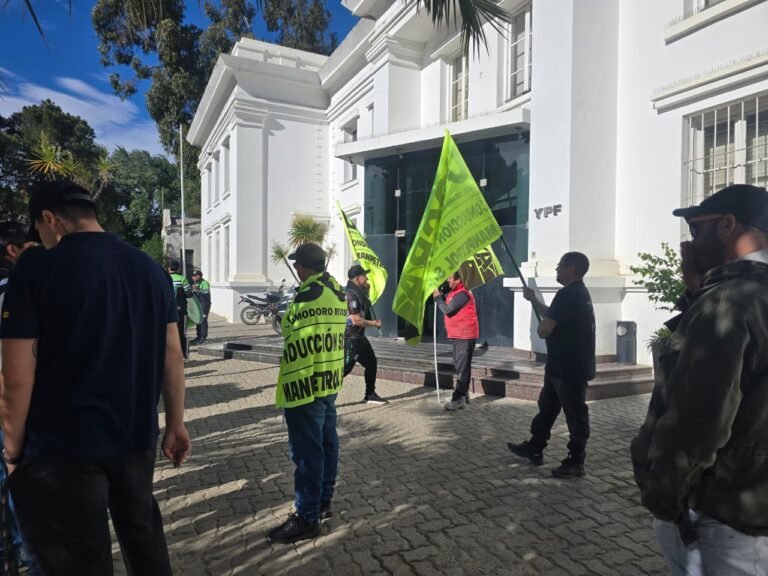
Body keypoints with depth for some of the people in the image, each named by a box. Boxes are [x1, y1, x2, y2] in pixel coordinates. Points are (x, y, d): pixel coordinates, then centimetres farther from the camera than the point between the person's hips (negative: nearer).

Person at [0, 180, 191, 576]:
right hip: (136, 436, 5)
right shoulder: (150, 269, 1)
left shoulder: (35, 272, -12)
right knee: (143, 535, 23)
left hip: (61, 447, -4)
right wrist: (175, 424, 11)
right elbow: (171, 357, 3)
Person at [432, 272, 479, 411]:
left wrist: (438, 297, -8)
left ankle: (458, 399, -9)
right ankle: (464, 394, 26)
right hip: (459, 335, 11)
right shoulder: (454, 292, 15)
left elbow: (447, 310, -22)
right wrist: (440, 296, -2)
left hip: (464, 335, -11)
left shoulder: (462, 294, -19)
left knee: (462, 367, -10)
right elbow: (446, 302, 15)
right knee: (461, 366, 16)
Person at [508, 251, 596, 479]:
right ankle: (534, 448, 30)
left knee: (575, 414, 2)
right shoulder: (578, 293, 13)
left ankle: (576, 462, 14)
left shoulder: (568, 295, -21)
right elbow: (552, 315, 23)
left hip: (572, 368, -11)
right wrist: (533, 299, 17)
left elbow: (544, 330, -25)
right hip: (562, 365, 11)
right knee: (546, 406, 18)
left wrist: (542, 325, -3)